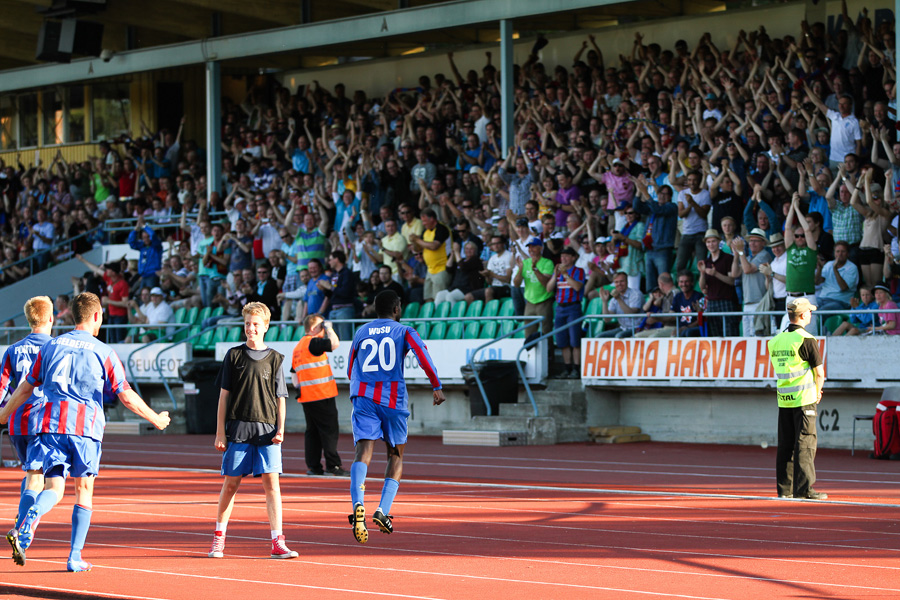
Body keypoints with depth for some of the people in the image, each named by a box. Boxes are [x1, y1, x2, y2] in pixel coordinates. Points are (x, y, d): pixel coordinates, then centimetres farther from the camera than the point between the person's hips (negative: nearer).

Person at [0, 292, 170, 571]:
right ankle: (75, 557, 10)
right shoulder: (103, 352, 1)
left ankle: (28, 523, -32)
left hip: (52, 425, 2)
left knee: (53, 489, 0)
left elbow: (26, 387, 16)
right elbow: (127, 396, 0)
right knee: (84, 491, 11)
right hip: (86, 428, -2)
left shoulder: (51, 346, 10)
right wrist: (156, 419, 13)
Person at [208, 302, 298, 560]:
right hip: (238, 430, 0)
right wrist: (220, 432, 1)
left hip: (266, 431, 0)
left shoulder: (274, 359, 6)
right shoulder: (234, 355, 6)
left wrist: (280, 430, -3)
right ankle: (218, 537, 18)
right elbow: (224, 395, 6)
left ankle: (277, 543, -5)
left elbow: (280, 399, 9)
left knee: (271, 484, -5)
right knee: (231, 484, 4)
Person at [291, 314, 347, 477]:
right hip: (321, 395, -9)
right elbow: (334, 343, -20)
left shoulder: (298, 346, 17)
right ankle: (332, 465, -6)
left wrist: (298, 389, 24)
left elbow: (294, 373, 20)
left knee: (312, 431, 10)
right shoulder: (313, 343, -10)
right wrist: (329, 328, -5)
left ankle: (313, 466, 9)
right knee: (330, 429, -5)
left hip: (305, 396, 9)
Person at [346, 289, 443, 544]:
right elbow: (422, 353, -11)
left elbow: (351, 371, 25)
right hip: (393, 399, -2)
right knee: (396, 456, 13)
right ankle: (383, 510, -4)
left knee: (363, 453, -10)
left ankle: (357, 503, -36)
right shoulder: (404, 331, 8)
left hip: (363, 396, 2)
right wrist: (436, 386, -8)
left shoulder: (361, 333, 17)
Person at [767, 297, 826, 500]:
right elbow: (819, 372, -11)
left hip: (783, 399, 6)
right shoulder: (806, 340, -11)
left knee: (785, 445, 8)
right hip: (804, 400, -6)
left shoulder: (775, 341, 10)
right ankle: (803, 489, -6)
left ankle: (784, 488, 10)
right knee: (805, 444, -4)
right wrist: (817, 392, 8)